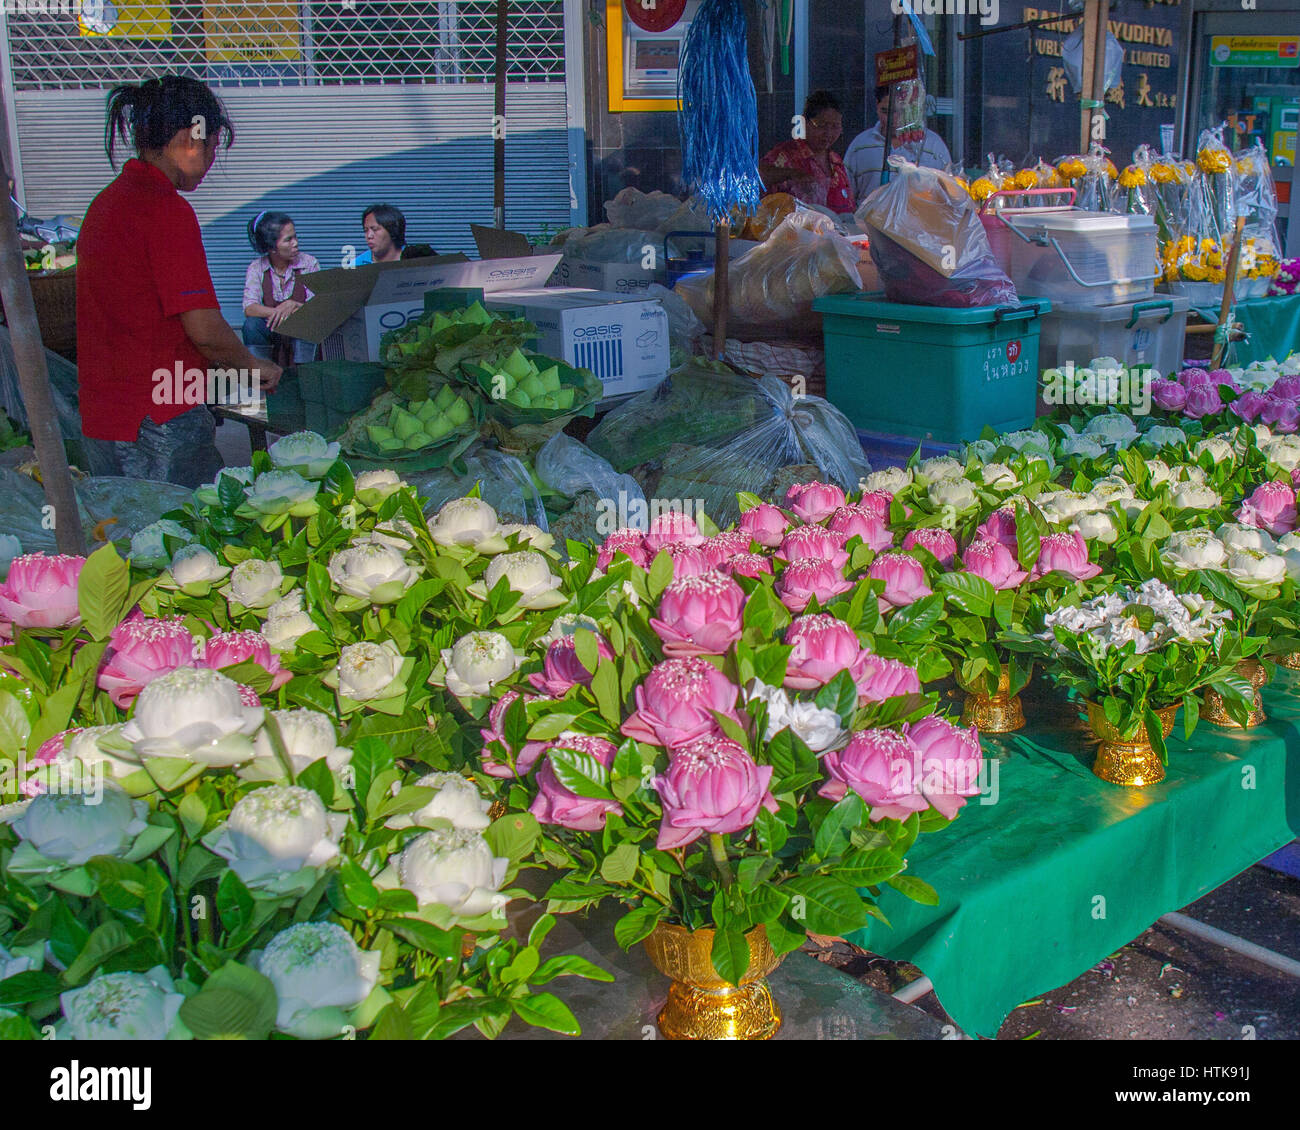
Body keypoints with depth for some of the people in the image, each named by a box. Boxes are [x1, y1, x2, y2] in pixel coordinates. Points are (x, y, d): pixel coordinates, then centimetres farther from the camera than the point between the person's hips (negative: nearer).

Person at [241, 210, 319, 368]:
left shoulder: (309, 263, -4)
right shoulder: (257, 268, -2)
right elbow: (249, 309, -15)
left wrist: (293, 305, -32)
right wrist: (278, 312, -32)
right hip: (271, 334, 1)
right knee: (252, 324, -27)